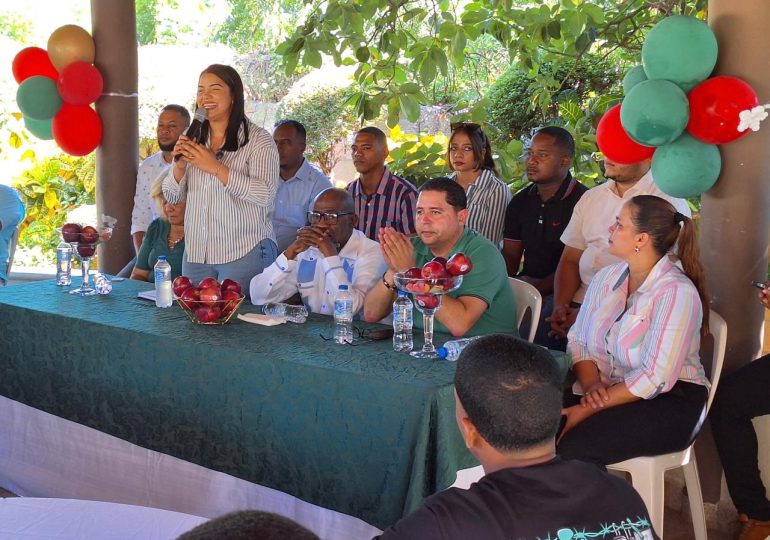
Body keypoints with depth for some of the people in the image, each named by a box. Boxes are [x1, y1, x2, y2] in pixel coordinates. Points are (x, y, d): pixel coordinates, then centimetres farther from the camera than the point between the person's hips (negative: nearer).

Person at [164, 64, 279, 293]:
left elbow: (265, 195, -19)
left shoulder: (258, 139, -6)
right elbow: (172, 196, 13)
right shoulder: (193, 139, 11)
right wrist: (180, 165, -7)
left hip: (244, 254, -5)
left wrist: (215, 167, -20)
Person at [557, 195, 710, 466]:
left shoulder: (677, 292, -14)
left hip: (669, 402, -6)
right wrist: (591, 383, -15)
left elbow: (656, 378, -20)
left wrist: (586, 410, -23)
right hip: (606, 393, 6)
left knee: (571, 447, -32)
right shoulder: (605, 278, 9)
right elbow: (578, 341, 7)